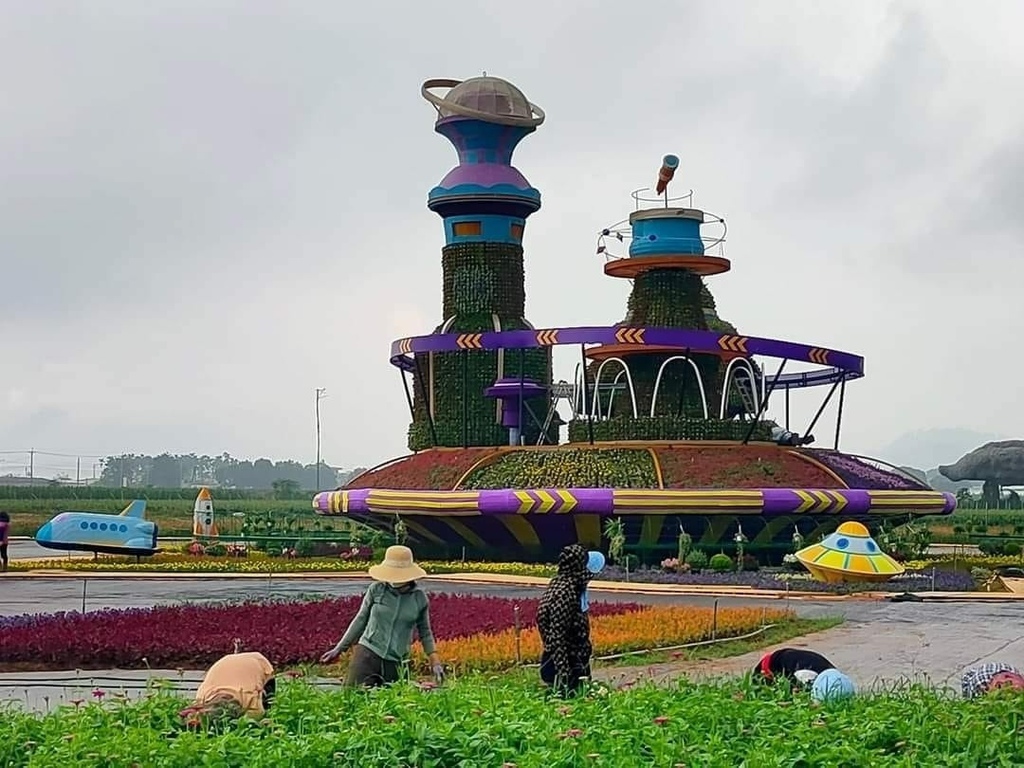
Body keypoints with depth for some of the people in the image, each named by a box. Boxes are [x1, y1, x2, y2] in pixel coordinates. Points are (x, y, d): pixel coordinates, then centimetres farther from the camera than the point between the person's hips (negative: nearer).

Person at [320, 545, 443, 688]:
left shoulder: (420, 598, 2)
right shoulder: (376, 589, -1)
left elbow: (425, 632, 14)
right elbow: (361, 620, 9)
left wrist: (435, 662, 4)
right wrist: (339, 649, 9)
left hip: (395, 663, 1)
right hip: (368, 653, -1)